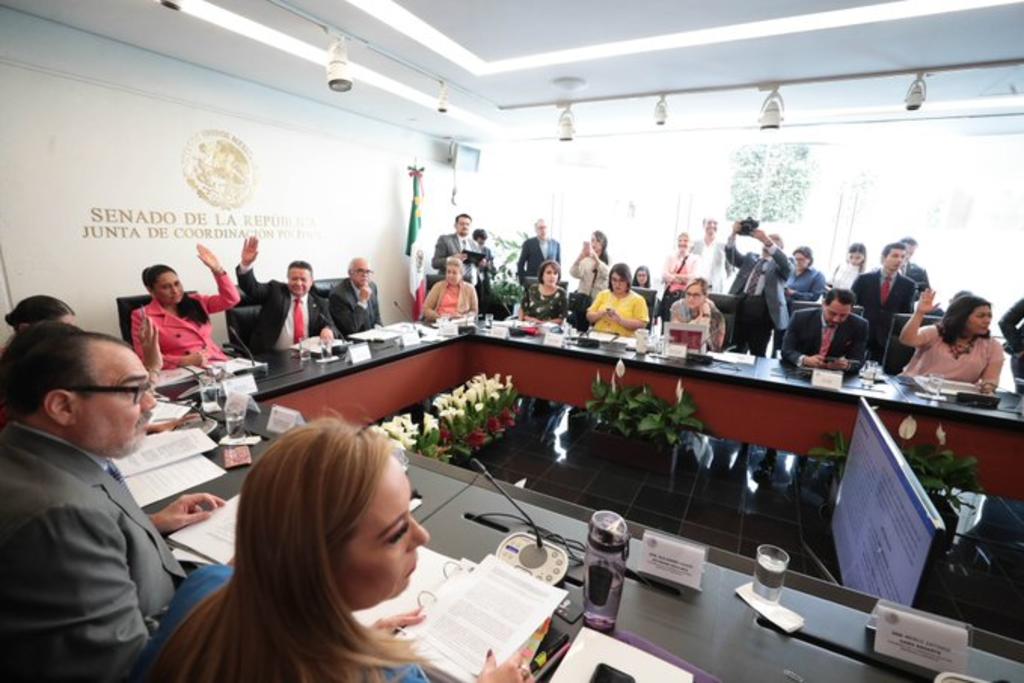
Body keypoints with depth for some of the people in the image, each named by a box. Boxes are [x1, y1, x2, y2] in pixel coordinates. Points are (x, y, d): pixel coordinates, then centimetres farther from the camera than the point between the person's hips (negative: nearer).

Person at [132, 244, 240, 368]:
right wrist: (184, 361, -15)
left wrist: (217, 269, 1)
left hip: (219, 364, 4)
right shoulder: (143, 316, 5)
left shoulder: (195, 302, 16)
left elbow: (231, 299, 11)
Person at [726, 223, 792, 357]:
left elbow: (786, 265, -13)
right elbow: (731, 255, 7)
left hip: (762, 313, -3)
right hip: (740, 307, 3)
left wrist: (767, 241, -23)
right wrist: (734, 234, -11)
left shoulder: (778, 265, 9)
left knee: (757, 355, 1)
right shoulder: (749, 258, 20)